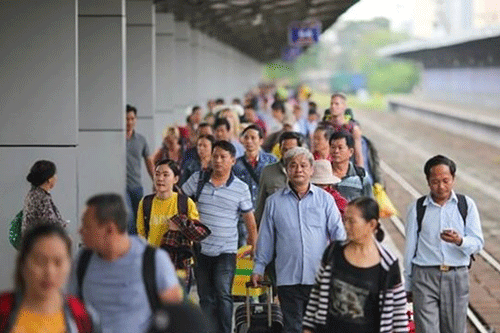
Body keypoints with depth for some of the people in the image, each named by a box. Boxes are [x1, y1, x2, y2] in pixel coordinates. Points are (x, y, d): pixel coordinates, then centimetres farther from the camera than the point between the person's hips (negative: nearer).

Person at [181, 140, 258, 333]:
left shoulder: (241, 188, -1)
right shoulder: (197, 179, 2)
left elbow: (250, 221, 6)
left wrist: (254, 250, 6)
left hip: (226, 252, -3)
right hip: (200, 250, 3)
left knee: (223, 293, -17)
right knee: (206, 297, 8)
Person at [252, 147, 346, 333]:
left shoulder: (325, 199, 7)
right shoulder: (274, 202, 9)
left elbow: (338, 234, 6)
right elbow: (266, 239, 14)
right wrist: (258, 268, 12)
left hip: (319, 277, 0)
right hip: (288, 278, 0)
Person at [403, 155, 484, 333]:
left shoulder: (466, 205, 6)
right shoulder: (418, 208, 4)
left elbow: (478, 243, 2)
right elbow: (410, 248, 9)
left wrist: (459, 241, -21)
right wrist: (408, 285, 13)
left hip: (457, 277, 1)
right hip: (425, 277, -1)